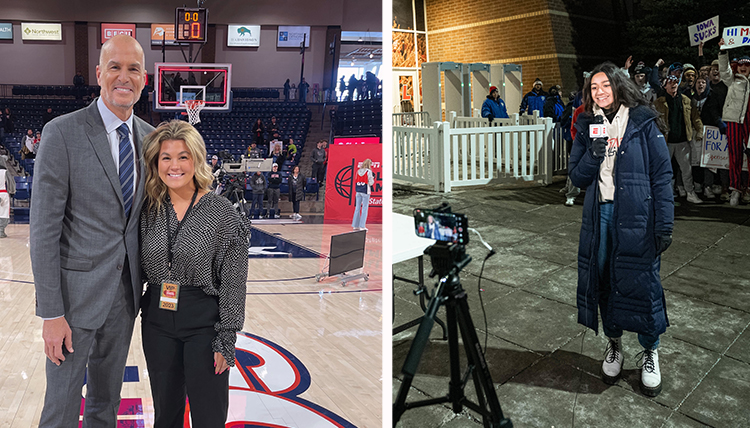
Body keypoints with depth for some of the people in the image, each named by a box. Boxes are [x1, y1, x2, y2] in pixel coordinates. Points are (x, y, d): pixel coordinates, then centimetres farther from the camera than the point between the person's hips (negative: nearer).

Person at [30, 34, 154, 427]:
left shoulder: (148, 136, 5)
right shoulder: (62, 133, -12)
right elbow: (44, 228, -13)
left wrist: (145, 279, 10)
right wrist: (51, 313, -15)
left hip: (126, 291, 5)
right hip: (78, 290, -5)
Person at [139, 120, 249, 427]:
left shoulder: (222, 213, -11)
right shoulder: (149, 209, 2)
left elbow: (233, 283, -10)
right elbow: (140, 271, 11)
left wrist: (226, 339, -11)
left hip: (204, 322, -4)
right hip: (157, 321, 4)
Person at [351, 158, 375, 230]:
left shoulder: (358, 171, 8)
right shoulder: (369, 171, -7)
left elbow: (356, 181, 12)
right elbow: (371, 183, -7)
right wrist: (373, 178, 10)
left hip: (358, 191, 5)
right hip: (365, 191, -5)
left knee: (357, 208, 10)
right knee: (364, 208, -1)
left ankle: (355, 225, 13)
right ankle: (362, 226, -4)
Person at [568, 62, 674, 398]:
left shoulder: (643, 122, -1)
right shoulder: (586, 126, 10)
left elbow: (662, 175, -3)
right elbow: (576, 177, 7)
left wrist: (664, 224, -9)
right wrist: (594, 154, -13)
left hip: (637, 217, -3)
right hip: (599, 216, 4)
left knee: (642, 281, -2)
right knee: (604, 279, 8)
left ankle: (650, 352, 18)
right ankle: (613, 344, 28)